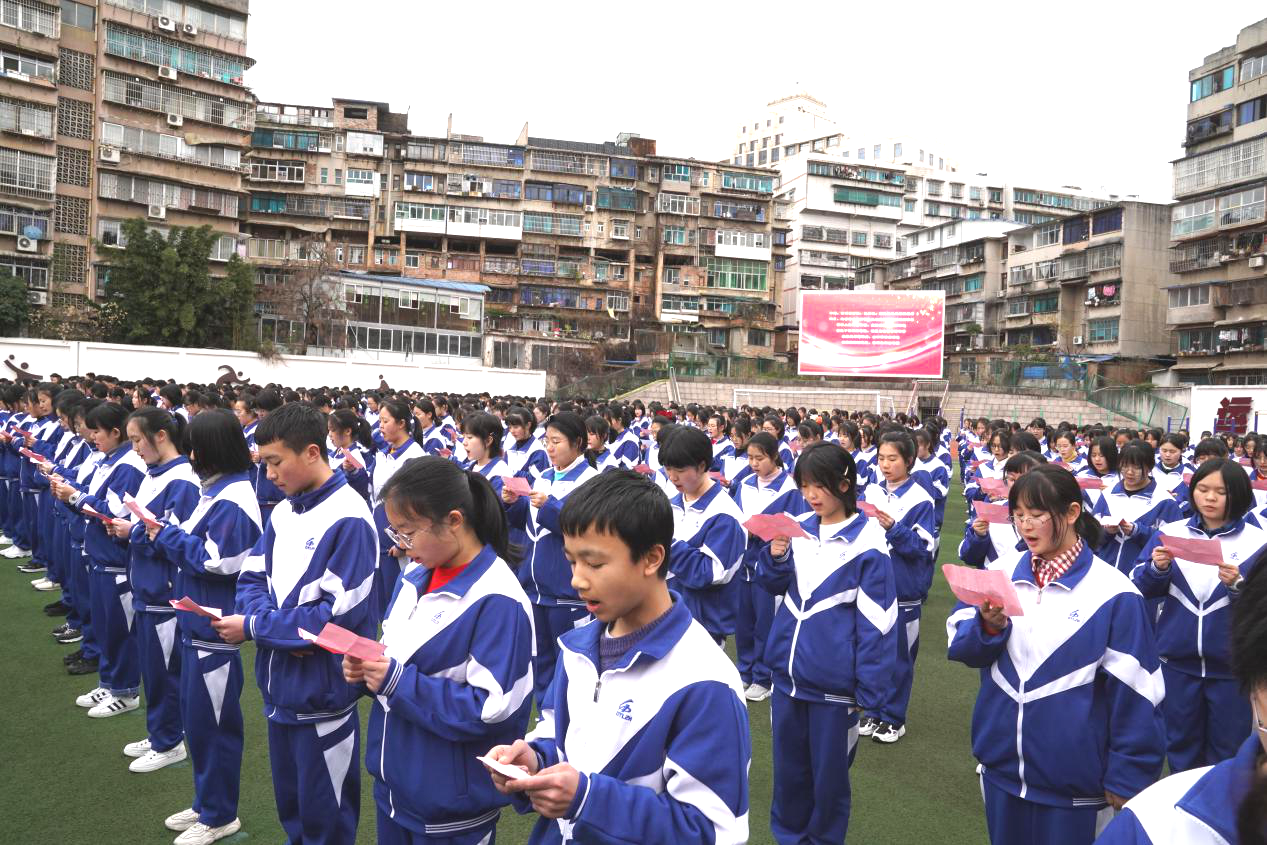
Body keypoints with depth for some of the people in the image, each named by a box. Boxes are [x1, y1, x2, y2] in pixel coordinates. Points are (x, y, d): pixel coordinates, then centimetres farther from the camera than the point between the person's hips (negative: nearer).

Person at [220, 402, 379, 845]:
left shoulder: (348, 519, -20)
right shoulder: (282, 512, 6)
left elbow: (342, 612, -24)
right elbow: (252, 576, 7)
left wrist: (255, 627, -19)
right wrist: (279, 624, -14)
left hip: (322, 692, -8)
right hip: (280, 684, 8)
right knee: (290, 805, 23)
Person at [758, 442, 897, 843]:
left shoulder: (867, 542, -14)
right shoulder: (799, 529, 1)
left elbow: (876, 623, -12)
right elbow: (776, 586, 13)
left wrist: (869, 690, -11)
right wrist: (776, 557, -8)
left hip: (833, 682, -5)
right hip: (788, 672, 5)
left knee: (828, 773, 12)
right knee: (788, 765, 19)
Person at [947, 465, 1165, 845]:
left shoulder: (1112, 593, -14)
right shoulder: (1002, 571, -1)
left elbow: (1136, 695, -9)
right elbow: (959, 645, 0)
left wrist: (1127, 777, -6)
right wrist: (988, 626, -20)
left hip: (1073, 778, -4)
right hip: (1000, 764, 4)